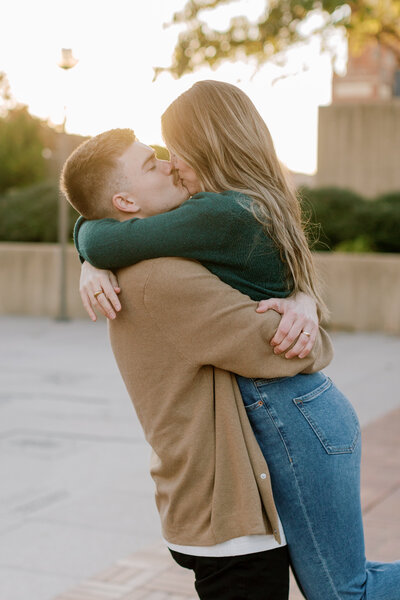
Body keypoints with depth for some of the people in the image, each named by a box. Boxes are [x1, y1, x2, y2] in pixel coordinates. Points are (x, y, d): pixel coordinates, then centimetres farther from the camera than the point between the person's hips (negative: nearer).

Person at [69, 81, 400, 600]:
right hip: (301, 412, 10)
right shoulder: (262, 207, 13)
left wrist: (89, 225, 7)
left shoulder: (221, 215, -18)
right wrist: (97, 272, -4)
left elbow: (97, 242, -16)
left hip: (296, 420, -10)